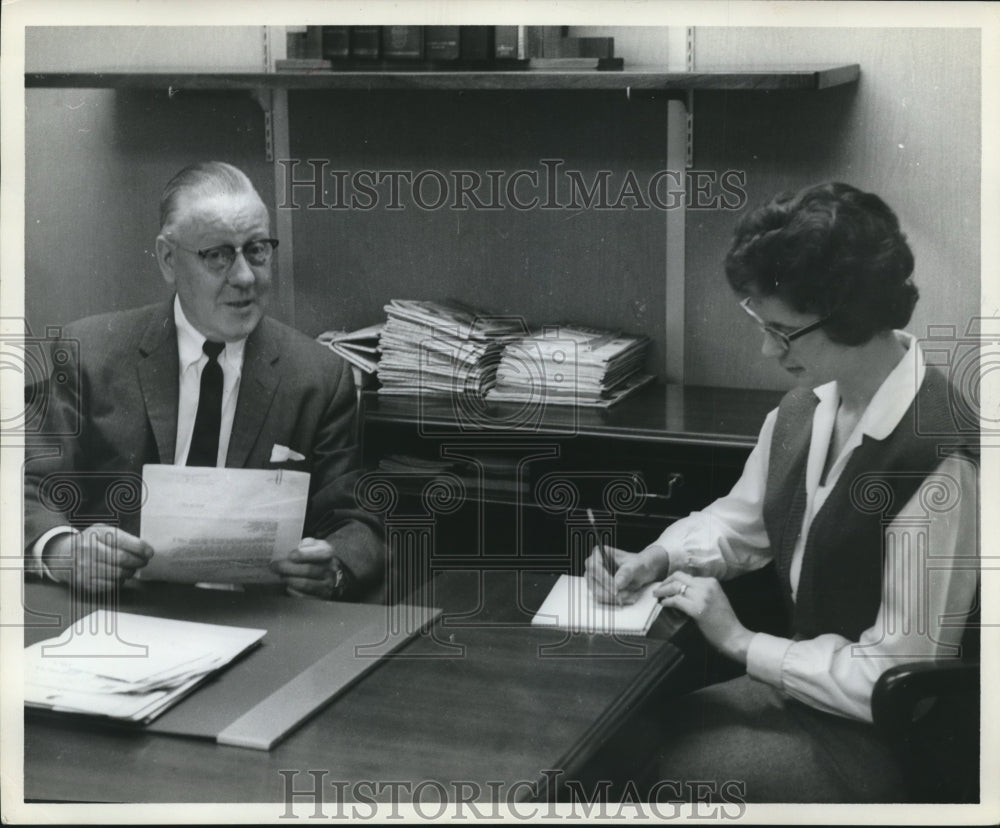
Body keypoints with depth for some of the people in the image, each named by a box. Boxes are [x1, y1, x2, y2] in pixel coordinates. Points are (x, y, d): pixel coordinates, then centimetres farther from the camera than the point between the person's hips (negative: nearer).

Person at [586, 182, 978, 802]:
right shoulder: (807, 405, -4)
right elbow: (741, 521, 15)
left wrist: (740, 640, -16)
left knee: (662, 775, -15)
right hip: (802, 680, 7)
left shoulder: (936, 459, -27)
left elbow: (898, 677, -22)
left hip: (879, 742, -7)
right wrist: (656, 559, -3)